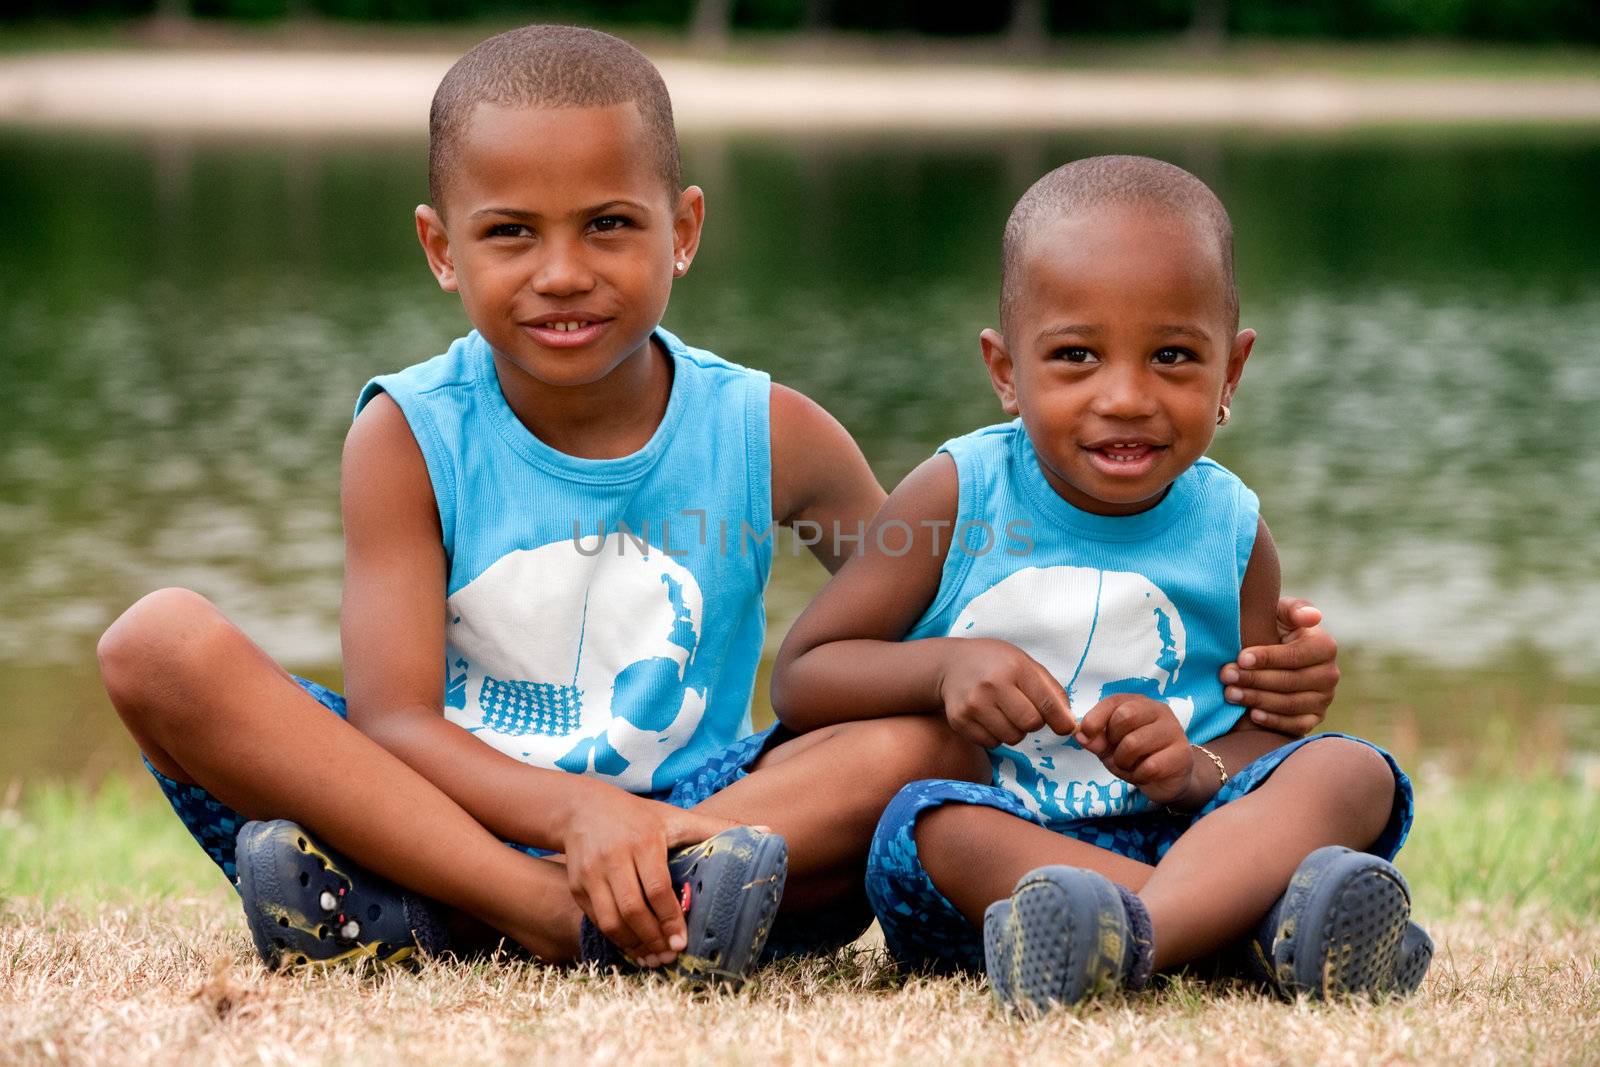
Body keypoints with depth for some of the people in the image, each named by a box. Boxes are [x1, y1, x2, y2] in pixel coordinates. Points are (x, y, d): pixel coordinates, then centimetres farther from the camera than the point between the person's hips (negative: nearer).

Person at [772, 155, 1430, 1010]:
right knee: (923, 824, -33)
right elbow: (799, 680, 1)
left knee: (1352, 772, -21)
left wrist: (1197, 769, -16)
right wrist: (944, 667, -18)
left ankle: (1131, 932, -49)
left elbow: (1266, 739, 8)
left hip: (1181, 835, 2)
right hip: (999, 840, -2)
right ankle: (1272, 913, -43)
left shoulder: (1228, 531, 8)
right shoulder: (960, 497, 2)